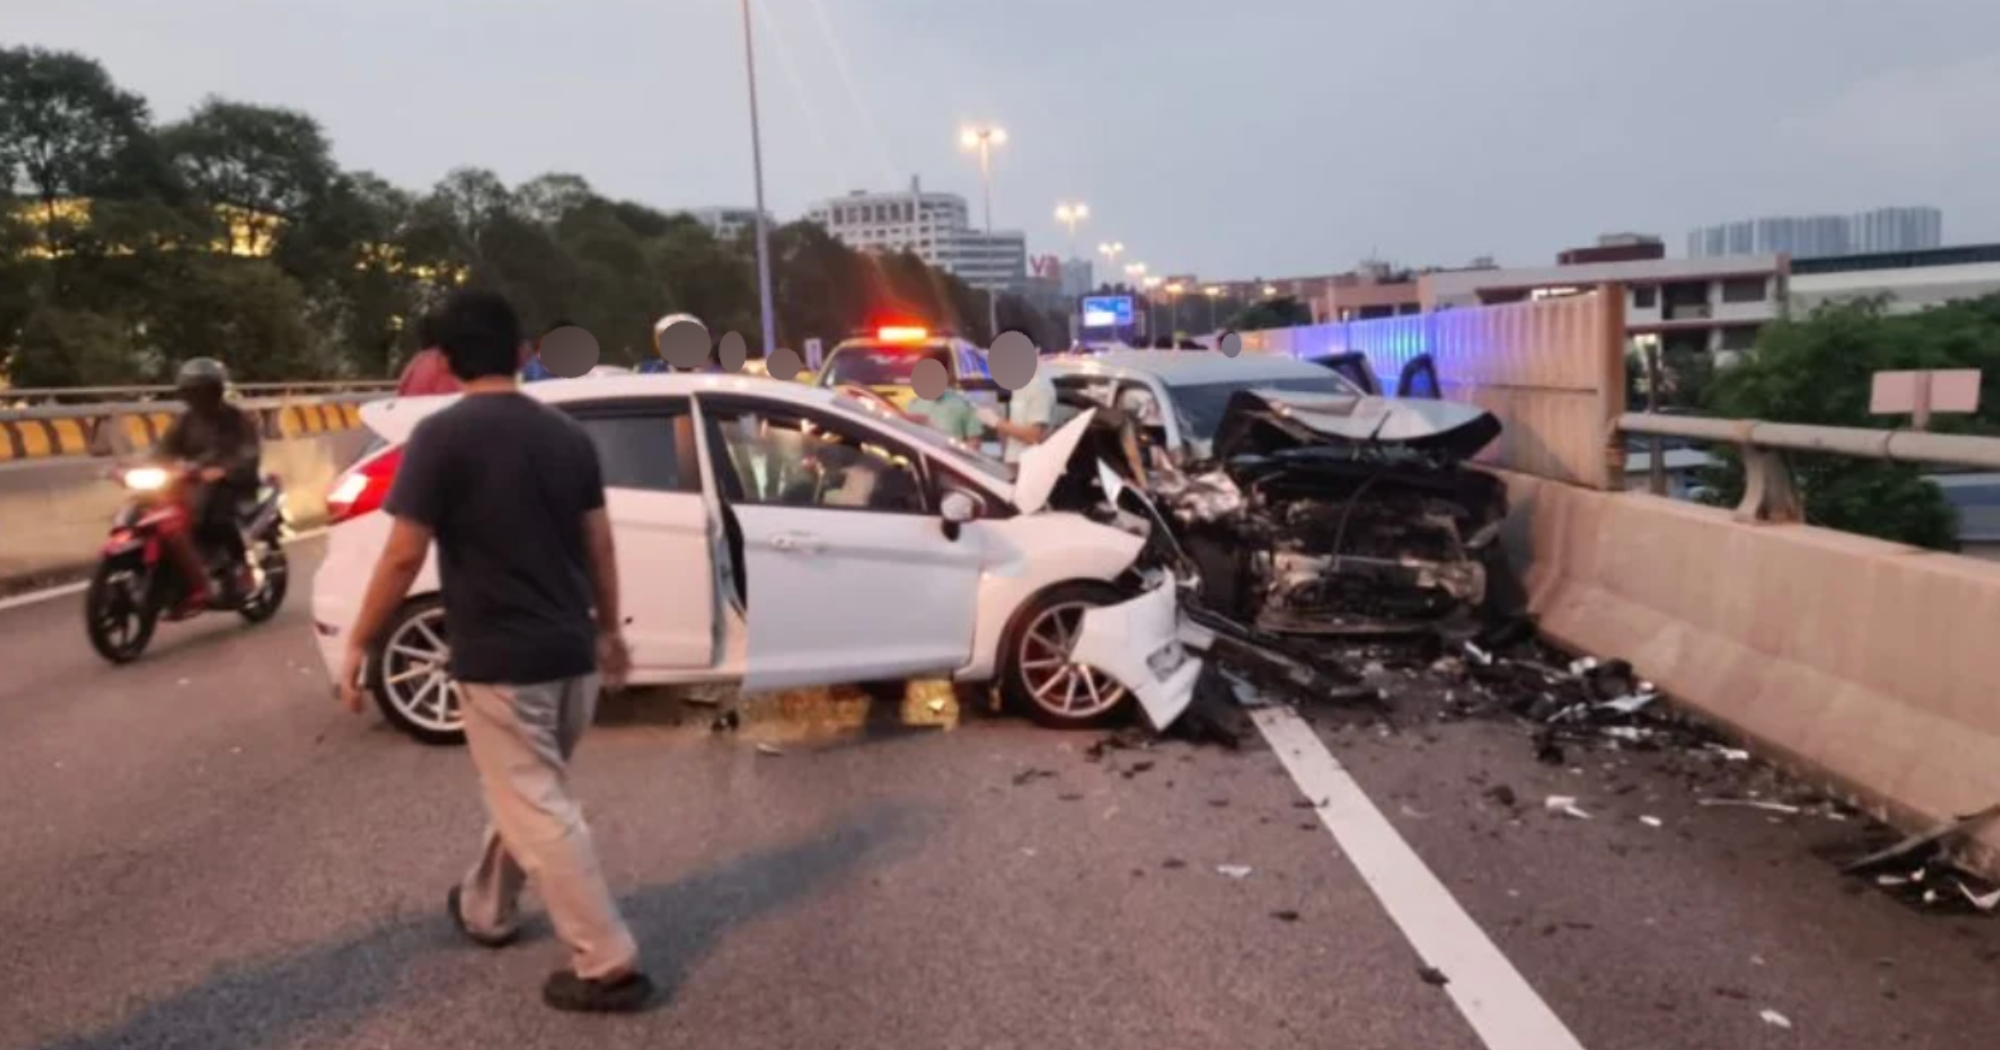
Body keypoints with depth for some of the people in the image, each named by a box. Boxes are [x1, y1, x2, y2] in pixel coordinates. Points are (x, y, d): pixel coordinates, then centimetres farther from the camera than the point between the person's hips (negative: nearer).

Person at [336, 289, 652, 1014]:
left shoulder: (442, 436, -12)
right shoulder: (566, 435, 5)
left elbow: (405, 555, -13)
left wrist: (359, 643, -2)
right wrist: (608, 631, 20)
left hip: (499, 658, -6)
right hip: (571, 651, 7)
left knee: (538, 812, 1)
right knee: (523, 791, 24)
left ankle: (608, 965, 4)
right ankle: (485, 910, 42)